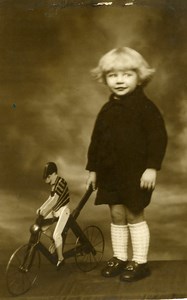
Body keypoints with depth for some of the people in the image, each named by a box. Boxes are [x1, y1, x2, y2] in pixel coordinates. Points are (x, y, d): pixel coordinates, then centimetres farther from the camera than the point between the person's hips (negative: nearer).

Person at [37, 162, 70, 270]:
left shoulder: (61, 182, -20)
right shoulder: (54, 184, 10)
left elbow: (55, 199, -28)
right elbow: (50, 198, 15)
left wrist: (45, 211, -34)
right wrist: (41, 208, 5)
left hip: (63, 210, -9)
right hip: (55, 210, 9)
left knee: (56, 234, -18)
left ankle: (60, 258, -6)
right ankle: (55, 244, 21)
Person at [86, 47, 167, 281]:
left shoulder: (145, 106, -10)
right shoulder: (107, 110, 9)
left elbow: (158, 137, -14)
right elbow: (96, 141, 15)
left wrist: (152, 167, -18)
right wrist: (93, 169, 14)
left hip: (136, 172, -6)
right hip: (110, 172, 6)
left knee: (134, 216, 2)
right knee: (116, 215, 12)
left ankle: (140, 262, 16)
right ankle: (119, 258, 26)